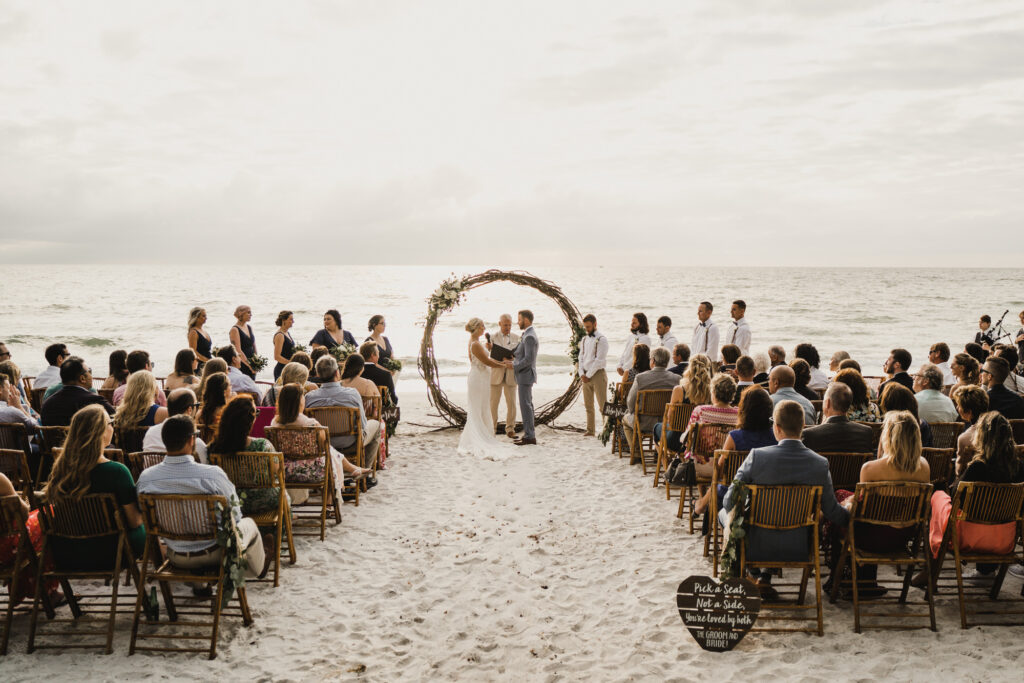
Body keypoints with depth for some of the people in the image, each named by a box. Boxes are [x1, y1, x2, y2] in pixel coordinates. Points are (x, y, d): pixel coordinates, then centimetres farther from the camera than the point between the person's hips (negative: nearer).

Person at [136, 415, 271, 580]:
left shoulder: (145, 477, -17)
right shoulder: (213, 475, -28)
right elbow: (235, 516, -14)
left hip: (175, 558, 3)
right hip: (214, 554, -3)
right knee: (249, 524, 30)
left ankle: (195, 581, 51)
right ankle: (258, 568, 60)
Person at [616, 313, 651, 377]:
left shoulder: (645, 339, -9)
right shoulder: (631, 336, 15)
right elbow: (623, 353, 17)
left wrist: (625, 368, -17)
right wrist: (620, 366, 3)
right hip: (626, 370, 7)